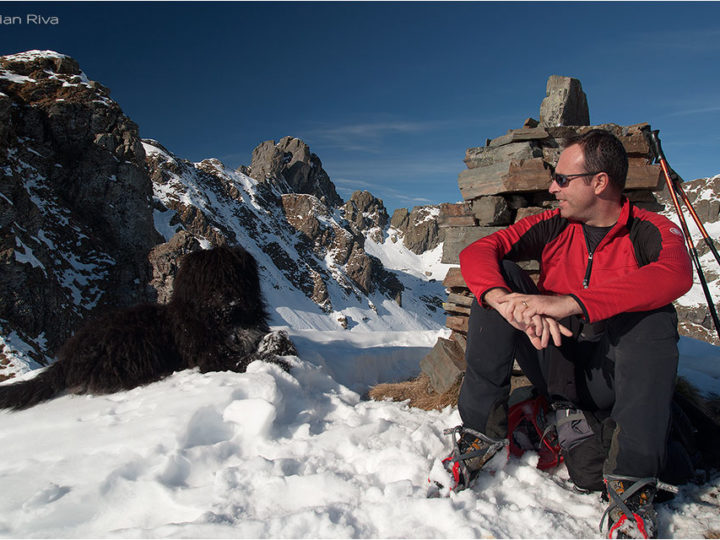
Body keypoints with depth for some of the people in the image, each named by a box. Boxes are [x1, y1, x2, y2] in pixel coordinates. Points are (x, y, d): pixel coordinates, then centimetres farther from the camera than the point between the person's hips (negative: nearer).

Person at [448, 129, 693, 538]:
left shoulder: (651, 231, -7)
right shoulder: (553, 227, 0)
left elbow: (677, 275, -32)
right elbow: (476, 252, -13)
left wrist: (571, 303, -44)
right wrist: (505, 299, -36)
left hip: (612, 377, -2)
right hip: (555, 365, 2)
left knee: (654, 314, -29)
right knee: (499, 277, -15)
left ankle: (632, 485, -28)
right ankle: (484, 430, -17)